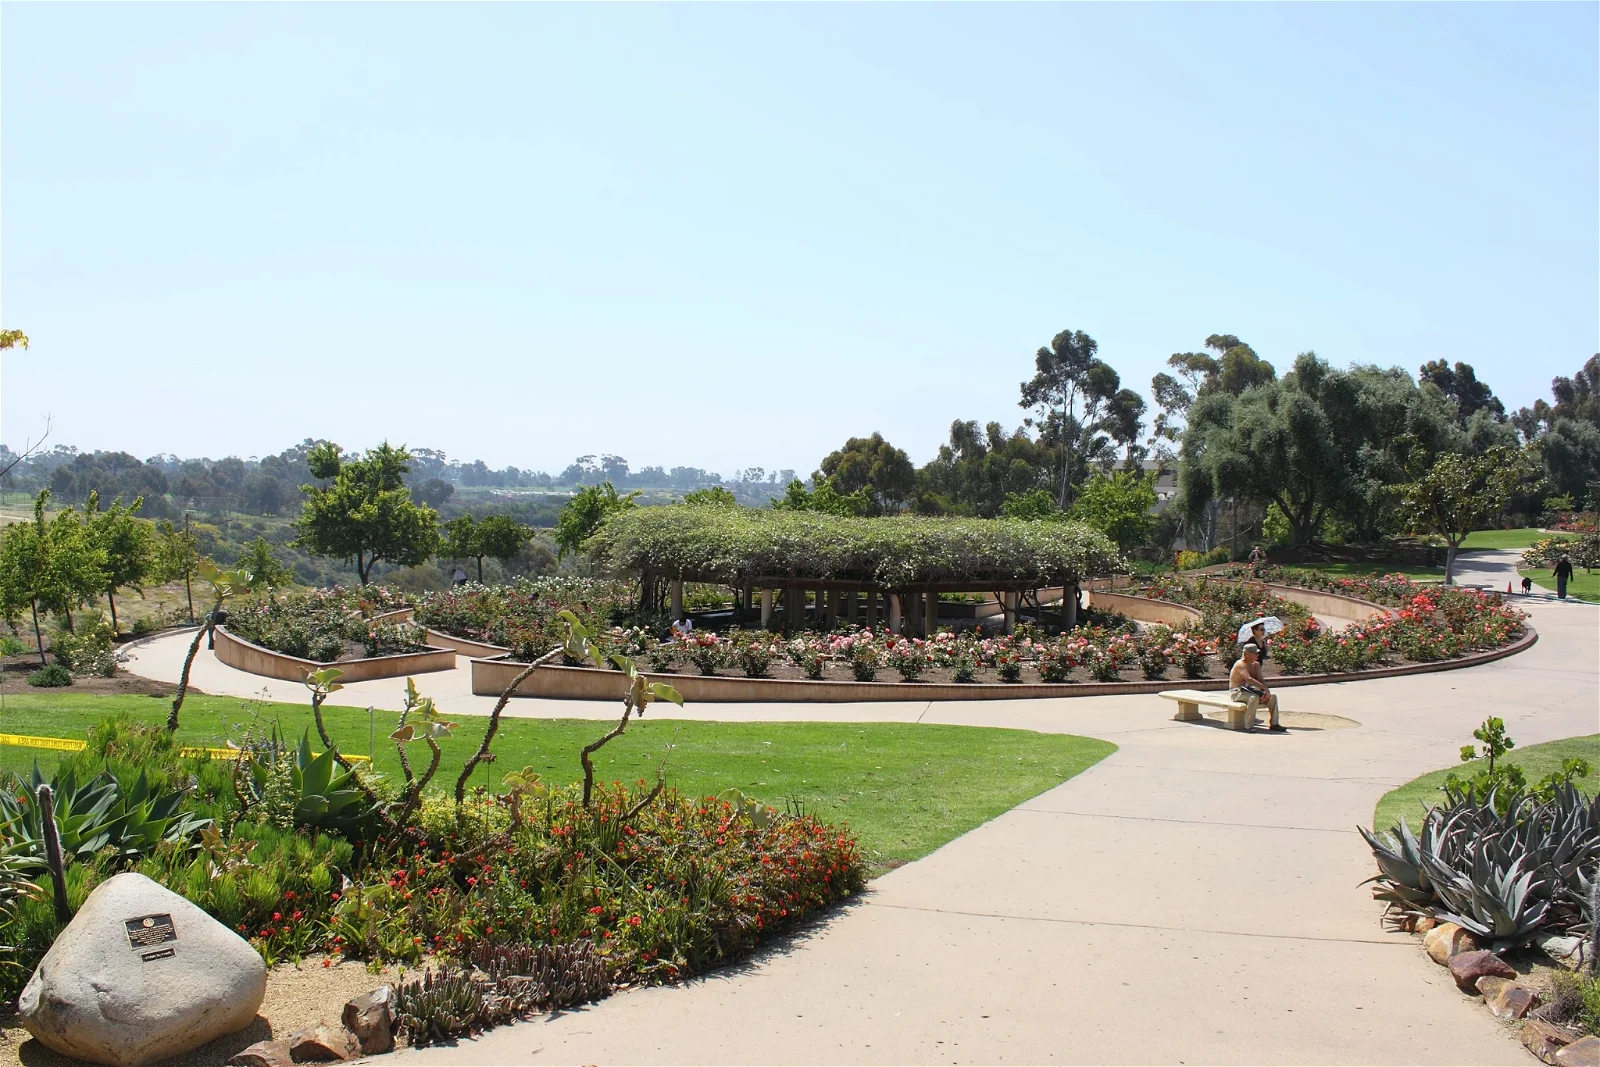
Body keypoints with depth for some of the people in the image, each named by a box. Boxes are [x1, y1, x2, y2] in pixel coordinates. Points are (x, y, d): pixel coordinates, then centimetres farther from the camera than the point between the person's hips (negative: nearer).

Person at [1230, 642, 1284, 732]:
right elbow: (1249, 679, -32)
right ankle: (1250, 726, -32)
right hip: (1237, 692, -9)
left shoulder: (1256, 665, 10)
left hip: (1250, 691, 9)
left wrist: (1266, 691, -15)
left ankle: (1273, 724, -4)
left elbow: (1260, 680, 4)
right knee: (1254, 698, -37)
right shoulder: (1240, 664, -18)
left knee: (1272, 696, -5)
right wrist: (1265, 688, -37)